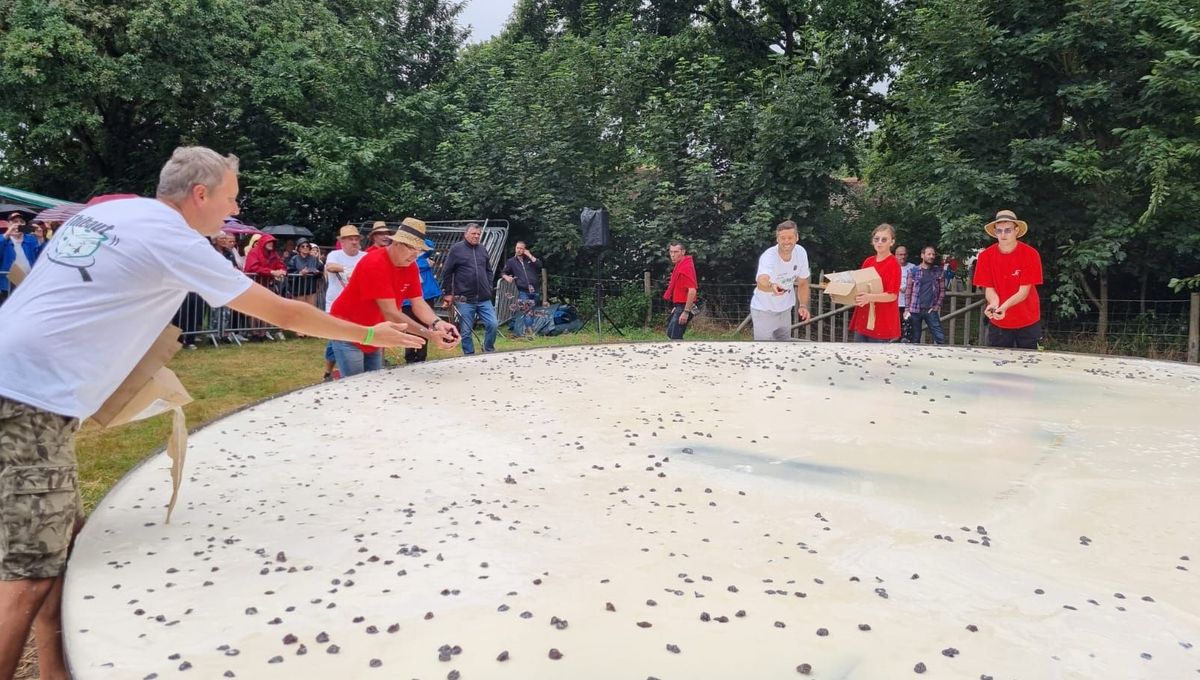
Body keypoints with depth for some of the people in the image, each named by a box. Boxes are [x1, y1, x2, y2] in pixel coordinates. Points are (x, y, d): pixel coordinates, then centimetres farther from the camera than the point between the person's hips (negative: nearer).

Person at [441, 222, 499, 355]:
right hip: (465, 299, -4)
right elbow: (446, 272, -1)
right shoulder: (456, 249, -2)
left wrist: (489, 288, 12)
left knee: (493, 325, -4)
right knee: (465, 331, 2)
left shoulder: (483, 250, 13)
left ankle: (489, 351, 16)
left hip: (484, 299, 4)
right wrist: (449, 293, -2)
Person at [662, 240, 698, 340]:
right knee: (670, 333, 18)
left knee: (676, 337, -9)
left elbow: (692, 291, -26)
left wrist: (686, 312, -27)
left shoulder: (686, 267, -19)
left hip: (684, 308, -11)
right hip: (679, 307, 11)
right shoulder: (679, 265, 13)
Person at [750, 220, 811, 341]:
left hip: (785, 309, 6)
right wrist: (772, 286, -76)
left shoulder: (801, 252, -13)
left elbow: (802, 283, 3)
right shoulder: (768, 257, -32)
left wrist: (803, 306, -9)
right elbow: (761, 282, -54)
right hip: (764, 310, -6)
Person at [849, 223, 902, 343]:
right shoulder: (868, 261, 11)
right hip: (863, 319, 6)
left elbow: (893, 295, -15)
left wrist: (870, 297, -29)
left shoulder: (893, 265, -9)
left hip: (882, 322, -6)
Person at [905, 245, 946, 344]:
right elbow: (908, 291, 1)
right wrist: (906, 309, -4)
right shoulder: (914, 271, 2)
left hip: (931, 310, 1)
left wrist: (937, 306, -3)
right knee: (915, 339, 5)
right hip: (915, 310, -1)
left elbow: (942, 290, 9)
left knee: (940, 337, -6)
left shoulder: (939, 272, 7)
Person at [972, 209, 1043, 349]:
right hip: (998, 322, 2)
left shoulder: (1030, 254, -13)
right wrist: (994, 304, -29)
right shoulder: (986, 256, -7)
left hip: (1027, 322, -1)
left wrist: (1004, 306, -35)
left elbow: (1024, 291, -16)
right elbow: (988, 288, -6)